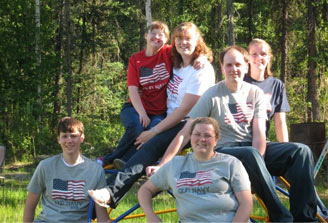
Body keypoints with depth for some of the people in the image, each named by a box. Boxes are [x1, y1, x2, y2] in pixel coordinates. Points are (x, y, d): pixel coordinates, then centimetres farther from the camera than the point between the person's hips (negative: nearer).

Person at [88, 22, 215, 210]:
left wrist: (154, 130, -18)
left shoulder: (202, 70, -11)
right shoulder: (177, 65, 15)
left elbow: (184, 110, -17)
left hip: (189, 125, -12)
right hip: (171, 121, 12)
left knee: (151, 146, -33)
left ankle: (112, 193, -48)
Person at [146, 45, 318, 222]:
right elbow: (185, 133, -7)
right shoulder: (212, 96, -4)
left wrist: (256, 165, -21)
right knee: (250, 154, -39)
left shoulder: (255, 93, 7)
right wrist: (161, 166, -14)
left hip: (253, 149, 4)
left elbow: (259, 133, -2)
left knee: (301, 152, -19)